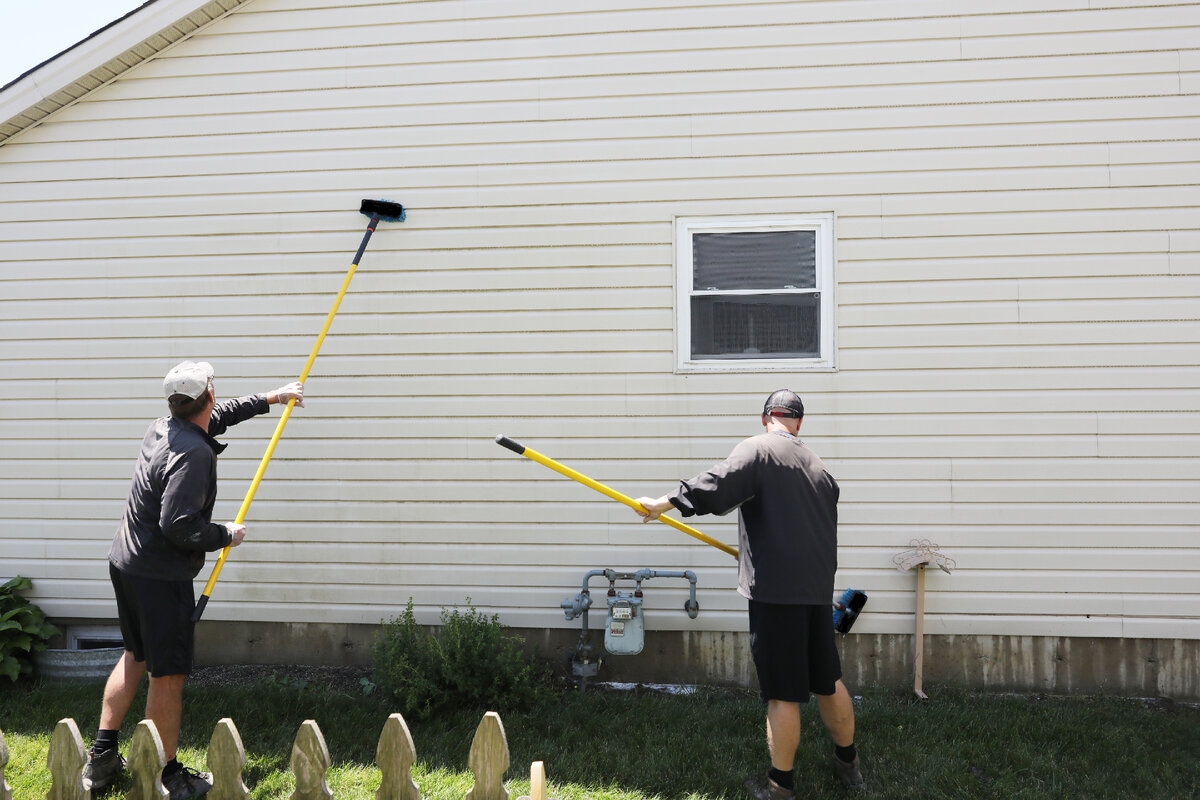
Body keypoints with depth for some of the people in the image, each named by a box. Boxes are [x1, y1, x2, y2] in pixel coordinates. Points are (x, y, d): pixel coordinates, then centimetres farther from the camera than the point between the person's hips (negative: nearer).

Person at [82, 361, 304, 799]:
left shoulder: (164, 428, 6)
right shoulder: (194, 453, -22)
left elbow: (219, 415, 27)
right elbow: (179, 526, -27)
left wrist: (270, 398, 33)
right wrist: (226, 535, -11)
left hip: (125, 562, 10)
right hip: (161, 576, -10)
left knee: (136, 656, 22)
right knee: (168, 675, 1)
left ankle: (101, 759, 27)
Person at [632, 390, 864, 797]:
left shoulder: (757, 448, -6)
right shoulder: (819, 468, 16)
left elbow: (717, 488, -22)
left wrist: (667, 502, -16)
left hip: (776, 591, -7)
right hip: (819, 590, 7)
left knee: (783, 694, 1)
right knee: (828, 681, 20)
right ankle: (848, 763, 34)